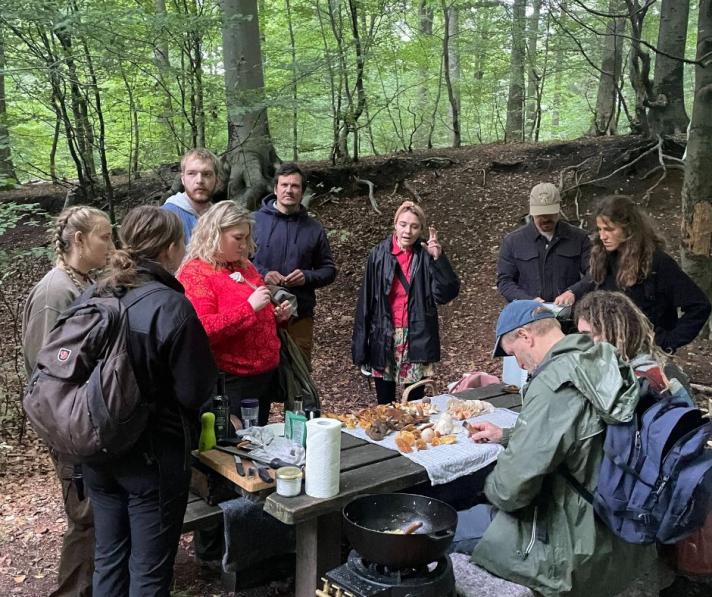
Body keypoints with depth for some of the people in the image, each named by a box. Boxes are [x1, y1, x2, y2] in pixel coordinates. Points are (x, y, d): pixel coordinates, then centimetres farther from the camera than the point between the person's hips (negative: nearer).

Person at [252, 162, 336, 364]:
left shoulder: (314, 229, 9)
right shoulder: (255, 220, 2)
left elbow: (329, 270, 12)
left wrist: (307, 277, -8)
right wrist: (262, 274, -15)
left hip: (300, 316, 2)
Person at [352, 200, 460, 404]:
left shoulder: (426, 257, -2)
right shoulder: (379, 255, -1)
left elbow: (447, 293, -9)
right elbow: (366, 300, 0)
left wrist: (438, 259, -19)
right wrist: (360, 344, -1)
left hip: (417, 339, 0)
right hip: (384, 337, 1)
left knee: (416, 402, 8)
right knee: (384, 404, 11)